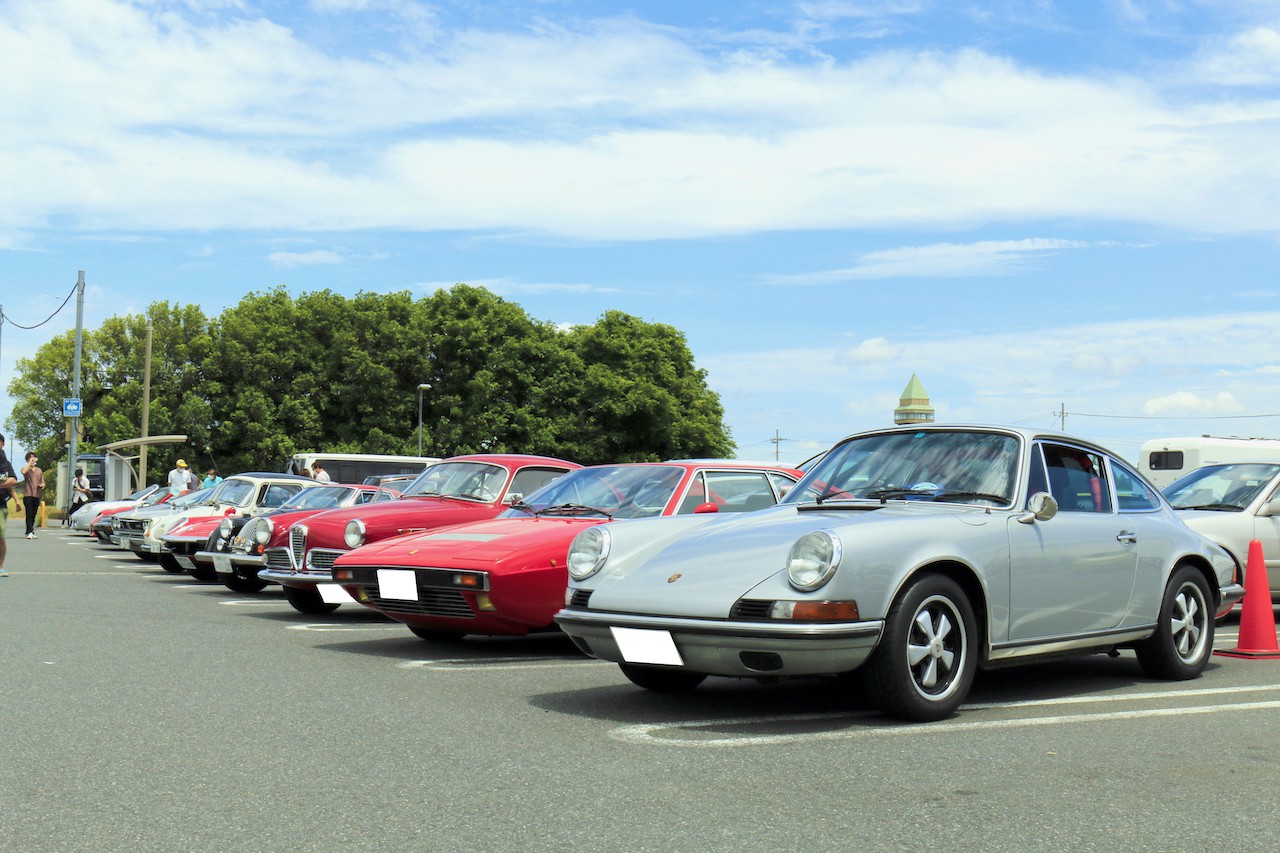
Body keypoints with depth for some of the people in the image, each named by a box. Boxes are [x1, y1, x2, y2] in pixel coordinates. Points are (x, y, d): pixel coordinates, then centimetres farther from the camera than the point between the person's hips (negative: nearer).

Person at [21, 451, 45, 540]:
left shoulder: (39, 470, 17)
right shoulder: (25, 468, 4)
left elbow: (42, 482, 24)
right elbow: (23, 472, -22)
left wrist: (42, 485, 0)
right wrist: (30, 463, -14)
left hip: (37, 495, 5)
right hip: (28, 494, -5)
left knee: (34, 514, 7)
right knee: (29, 514, -12)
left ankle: (30, 532, 14)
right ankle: (30, 532, -16)